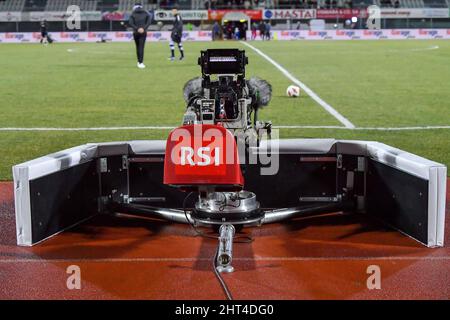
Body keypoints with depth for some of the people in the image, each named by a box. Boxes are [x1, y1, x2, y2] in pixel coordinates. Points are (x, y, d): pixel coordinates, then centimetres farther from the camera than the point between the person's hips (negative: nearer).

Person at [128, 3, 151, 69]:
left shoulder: (133, 14, 4)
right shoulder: (145, 13, 8)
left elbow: (130, 23, -9)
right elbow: (149, 21, -5)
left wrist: (137, 29, -11)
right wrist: (144, 28, -11)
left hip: (136, 33, 1)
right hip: (143, 32, -1)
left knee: (138, 47, 14)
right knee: (141, 47, -6)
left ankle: (139, 62, 20)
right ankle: (141, 62, -18)